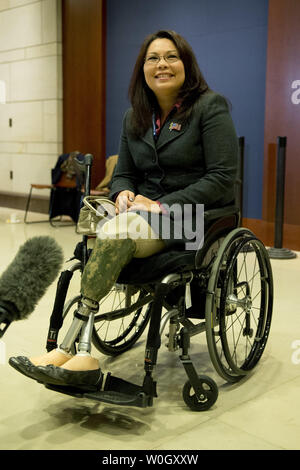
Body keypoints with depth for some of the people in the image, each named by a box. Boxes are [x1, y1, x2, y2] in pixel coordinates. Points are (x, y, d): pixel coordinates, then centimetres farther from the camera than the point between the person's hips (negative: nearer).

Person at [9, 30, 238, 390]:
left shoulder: (210, 107, -3)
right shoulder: (135, 117, 15)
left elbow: (222, 178, -11)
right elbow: (123, 172, 19)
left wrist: (163, 205, -18)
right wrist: (123, 193, -7)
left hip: (195, 214, -5)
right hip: (146, 210, 5)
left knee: (116, 232, -33)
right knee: (111, 234, -30)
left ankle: (71, 348, -33)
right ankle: (82, 357, -35)